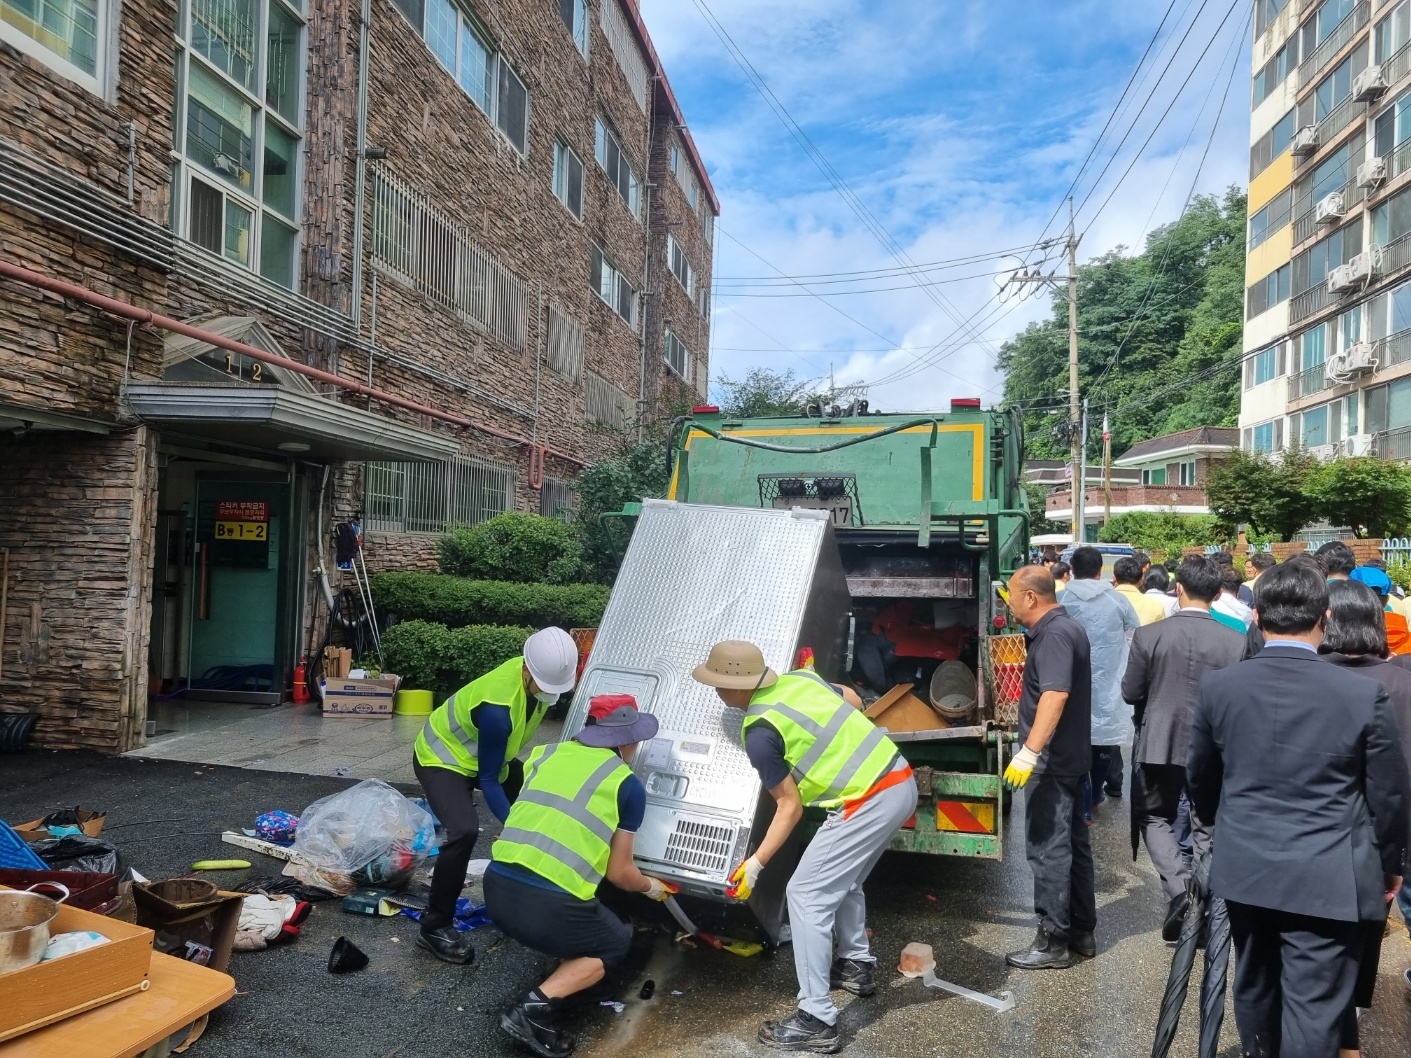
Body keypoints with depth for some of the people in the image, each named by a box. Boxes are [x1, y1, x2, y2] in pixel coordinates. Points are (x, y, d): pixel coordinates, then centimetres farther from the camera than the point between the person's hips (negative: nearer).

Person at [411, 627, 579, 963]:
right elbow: (488, 780, -28)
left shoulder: (538, 674, -17)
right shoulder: (497, 708, -39)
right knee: (464, 831, -29)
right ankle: (435, 928, -13)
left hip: (484, 754, 8)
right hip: (441, 757, -8)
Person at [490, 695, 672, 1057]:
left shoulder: (545, 753, 15)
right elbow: (619, 873, 10)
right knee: (616, 943, 23)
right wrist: (651, 887, 31)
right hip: (549, 906, -6)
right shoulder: (628, 785, 3)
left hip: (496, 891, 6)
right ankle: (535, 1007, 2)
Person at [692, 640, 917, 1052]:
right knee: (843, 878, 27)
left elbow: (790, 807, -7)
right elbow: (853, 700, 24)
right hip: (901, 781, 9)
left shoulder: (759, 734, -13)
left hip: (870, 803, -9)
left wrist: (755, 863, 1)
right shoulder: (801, 679, 7)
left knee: (806, 895, -1)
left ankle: (817, 1020, 2)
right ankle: (856, 965, 43)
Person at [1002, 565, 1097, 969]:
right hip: (1070, 757, 11)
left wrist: (1029, 751, -34)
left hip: (1052, 760, -11)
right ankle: (1082, 931, 26)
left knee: (1047, 849, -3)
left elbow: (1055, 695, -31)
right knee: (1074, 843, 16)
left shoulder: (1053, 635, -19)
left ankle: (1053, 941, 5)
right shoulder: (1065, 628, 13)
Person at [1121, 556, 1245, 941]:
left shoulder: (1148, 635, -13)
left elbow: (1130, 692, -5)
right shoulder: (1236, 642, -11)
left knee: (1157, 817, 17)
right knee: (1207, 827, 16)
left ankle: (1178, 887, -3)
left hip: (1159, 743, -1)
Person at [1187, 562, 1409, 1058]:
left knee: (1254, 985, 22)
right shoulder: (1364, 694, -14)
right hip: (1327, 878, -3)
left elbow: (1199, 778, 6)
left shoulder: (1217, 685, -7)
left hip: (1245, 866, 3)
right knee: (1313, 1009, 6)